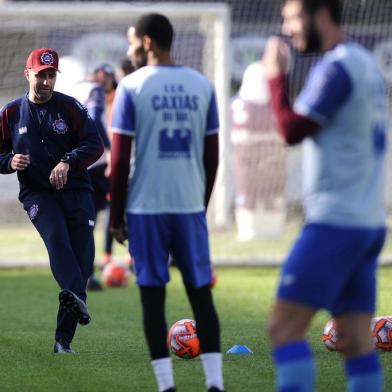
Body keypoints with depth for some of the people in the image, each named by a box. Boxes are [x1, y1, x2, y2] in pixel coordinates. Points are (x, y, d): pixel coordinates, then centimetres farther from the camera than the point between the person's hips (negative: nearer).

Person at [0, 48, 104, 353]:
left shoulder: (70, 107, 4)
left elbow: (95, 145, -3)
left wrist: (68, 161, -21)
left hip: (76, 191, 1)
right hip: (37, 193, -1)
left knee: (82, 255, -6)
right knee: (55, 236, -30)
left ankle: (64, 337, -1)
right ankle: (76, 297, -52)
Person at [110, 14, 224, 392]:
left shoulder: (132, 87, -5)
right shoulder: (202, 85, 7)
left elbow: (119, 159, -7)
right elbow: (212, 155, 9)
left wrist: (116, 215, 1)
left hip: (146, 206, -3)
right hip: (190, 204, 3)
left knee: (153, 294, 2)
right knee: (201, 293, 6)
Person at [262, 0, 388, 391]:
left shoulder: (336, 66, -12)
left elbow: (293, 130, -13)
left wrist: (275, 77, -2)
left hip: (335, 222, -9)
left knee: (284, 327, -9)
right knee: (356, 340, 6)